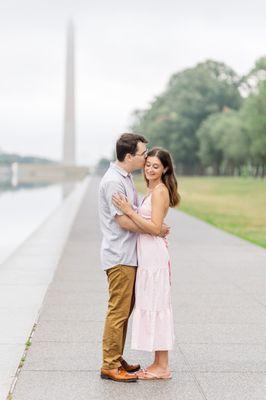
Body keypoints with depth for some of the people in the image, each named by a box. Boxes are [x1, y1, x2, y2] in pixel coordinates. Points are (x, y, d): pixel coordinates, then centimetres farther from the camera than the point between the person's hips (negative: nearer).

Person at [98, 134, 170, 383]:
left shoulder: (125, 178, 15)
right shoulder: (113, 181, -17)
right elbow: (123, 221, -21)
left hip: (128, 256, 10)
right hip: (119, 257, -10)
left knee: (125, 310, 15)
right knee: (118, 311, -5)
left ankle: (116, 360, 24)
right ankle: (109, 366, 3)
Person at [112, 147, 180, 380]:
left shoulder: (160, 191, -13)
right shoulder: (153, 190, 16)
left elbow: (155, 228, -20)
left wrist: (130, 212, -22)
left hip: (154, 254, -10)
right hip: (147, 253, 10)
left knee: (154, 305, -5)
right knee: (152, 305, 12)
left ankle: (162, 367, 3)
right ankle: (159, 364, 19)